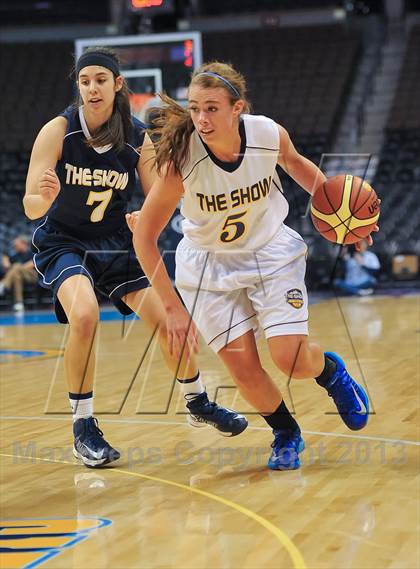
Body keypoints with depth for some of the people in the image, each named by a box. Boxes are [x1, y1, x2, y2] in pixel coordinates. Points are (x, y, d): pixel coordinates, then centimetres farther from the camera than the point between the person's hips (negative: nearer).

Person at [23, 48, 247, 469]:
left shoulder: (138, 138, -10)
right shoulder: (58, 132, -19)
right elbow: (31, 207, -22)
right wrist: (46, 197, -46)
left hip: (116, 243, 3)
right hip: (63, 243, -3)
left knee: (168, 320, 0)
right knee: (84, 315, -30)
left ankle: (197, 402, 30)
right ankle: (83, 427, -14)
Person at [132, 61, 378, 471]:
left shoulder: (269, 135, -23)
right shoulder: (180, 161, -30)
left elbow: (295, 163, 4)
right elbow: (144, 237, -21)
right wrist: (172, 307, -22)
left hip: (271, 252, 1)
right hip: (209, 266, -1)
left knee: (292, 359, -10)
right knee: (242, 367, -6)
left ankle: (331, 370, 27)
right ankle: (286, 434, 23)